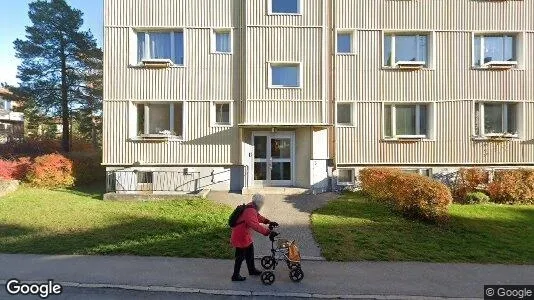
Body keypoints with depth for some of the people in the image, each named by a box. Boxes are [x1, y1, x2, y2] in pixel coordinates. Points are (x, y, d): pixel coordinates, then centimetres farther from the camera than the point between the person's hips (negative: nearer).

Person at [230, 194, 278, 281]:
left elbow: (258, 216, 16)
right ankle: (235, 276, 23)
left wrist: (269, 222, 8)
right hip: (240, 237, -10)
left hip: (246, 236, 10)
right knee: (240, 257, 6)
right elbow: (256, 226, -40)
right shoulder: (250, 212, -31)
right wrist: (268, 232, -40)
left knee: (250, 253, 22)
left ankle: (252, 270, 41)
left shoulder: (251, 208, 1)